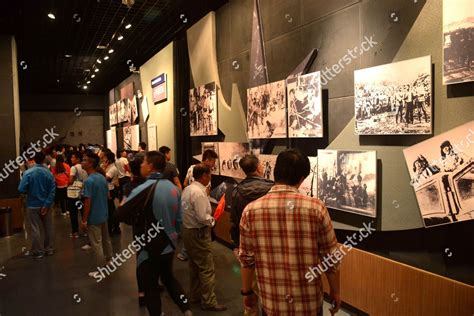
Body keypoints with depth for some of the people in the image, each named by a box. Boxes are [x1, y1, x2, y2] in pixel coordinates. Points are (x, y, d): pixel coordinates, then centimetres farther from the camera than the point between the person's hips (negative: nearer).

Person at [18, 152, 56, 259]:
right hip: (45, 205, 2)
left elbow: (21, 189, -15)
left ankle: (38, 252, 14)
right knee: (48, 227, 14)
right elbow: (52, 191, -12)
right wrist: (46, 204, -9)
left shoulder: (28, 173, -12)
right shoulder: (49, 173, -7)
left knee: (35, 229, 7)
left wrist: (30, 191, 6)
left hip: (33, 205, -2)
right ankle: (49, 249, 25)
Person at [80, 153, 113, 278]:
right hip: (104, 215, 8)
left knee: (97, 244, 3)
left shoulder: (89, 181, -21)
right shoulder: (102, 177, 3)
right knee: (106, 240, 20)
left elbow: (87, 202, -20)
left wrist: (84, 220, -14)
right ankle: (109, 262, 36)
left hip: (93, 218, -8)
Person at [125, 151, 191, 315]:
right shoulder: (174, 188, -3)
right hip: (169, 246, 6)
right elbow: (179, 219, 3)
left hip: (149, 250, -6)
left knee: (151, 289, 13)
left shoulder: (140, 191, -23)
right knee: (168, 278, 28)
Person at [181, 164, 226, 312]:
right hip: (198, 233, -10)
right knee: (207, 268, 0)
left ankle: (195, 295, 34)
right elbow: (202, 217, -25)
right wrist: (212, 220, -7)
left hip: (187, 230, 10)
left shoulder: (187, 189, 6)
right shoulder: (199, 192, -23)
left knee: (194, 265, 21)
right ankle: (208, 301, 8)